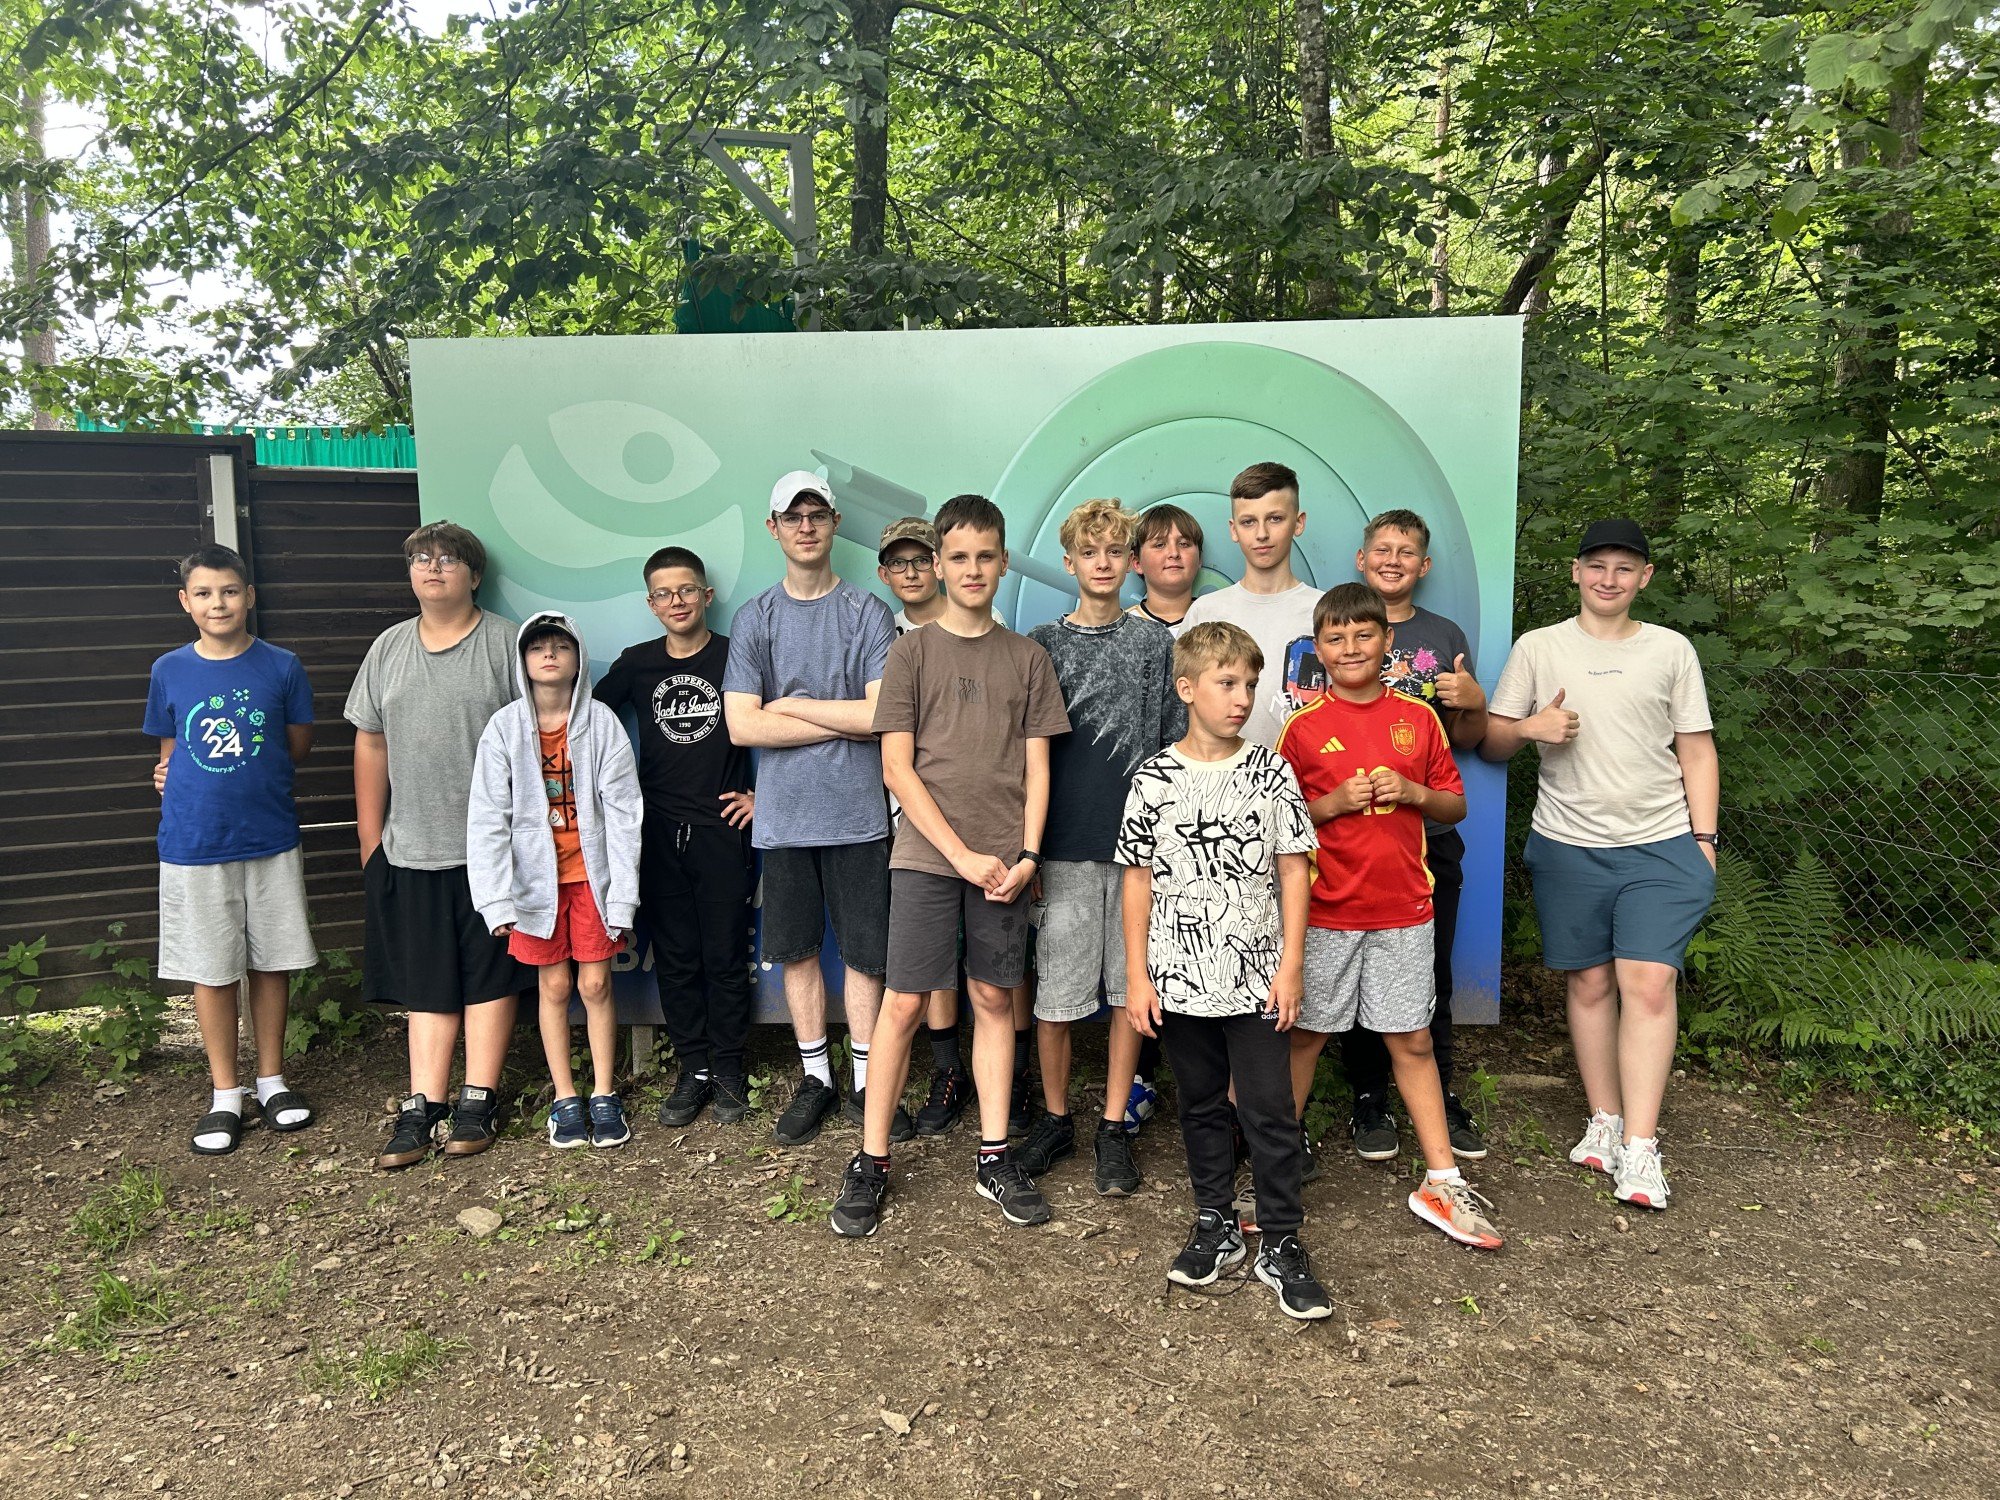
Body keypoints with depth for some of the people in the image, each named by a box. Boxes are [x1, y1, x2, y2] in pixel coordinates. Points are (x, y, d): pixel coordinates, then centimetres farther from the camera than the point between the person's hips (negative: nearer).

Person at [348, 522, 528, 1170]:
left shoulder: (506, 642, -2)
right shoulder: (389, 648, 12)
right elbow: (371, 743, 14)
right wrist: (369, 837, 10)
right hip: (410, 847, 4)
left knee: (489, 973, 4)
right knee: (426, 981, 7)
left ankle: (478, 1100, 12)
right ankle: (422, 1106, 12)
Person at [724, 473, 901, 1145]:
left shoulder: (868, 613, -1)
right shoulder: (755, 617, 4)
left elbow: (881, 715, -12)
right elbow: (741, 726, -6)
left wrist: (790, 706, -7)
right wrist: (843, 722, -8)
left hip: (856, 812, -2)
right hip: (784, 815, 2)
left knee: (865, 953, 5)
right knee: (796, 950, 12)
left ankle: (866, 1082, 20)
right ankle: (816, 1079, 27)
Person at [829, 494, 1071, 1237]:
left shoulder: (1026, 657, 9)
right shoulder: (913, 650, 2)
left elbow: (1037, 767, 8)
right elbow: (897, 767, -3)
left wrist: (1027, 854, -5)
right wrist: (962, 853, -10)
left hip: (1003, 860, 2)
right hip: (926, 854, -2)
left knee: (993, 999, 8)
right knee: (903, 1004, -1)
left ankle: (994, 1157, 19)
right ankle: (870, 1161, 11)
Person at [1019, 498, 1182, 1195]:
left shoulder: (1155, 643, 7)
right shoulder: (1041, 645, 6)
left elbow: (1175, 746, 8)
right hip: (1064, 847, 0)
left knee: (1131, 988, 6)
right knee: (1055, 992, 3)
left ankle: (1113, 1128, 19)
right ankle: (1055, 1119, 22)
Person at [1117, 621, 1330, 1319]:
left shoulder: (1271, 772, -2)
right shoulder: (1155, 779, -3)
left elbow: (1293, 869, 1)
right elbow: (1138, 879, 0)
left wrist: (1290, 965, -4)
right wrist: (1137, 975, -1)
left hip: (1257, 978, 0)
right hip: (1181, 979, 1)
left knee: (1269, 1110, 2)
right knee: (1202, 1105, 14)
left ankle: (1281, 1244, 16)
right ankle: (1216, 1226, 30)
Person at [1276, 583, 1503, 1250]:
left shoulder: (1418, 718, 5)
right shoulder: (1303, 728, -2)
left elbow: (1456, 806, 11)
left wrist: (1414, 792, -9)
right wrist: (1332, 803, -15)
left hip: (1403, 911, 2)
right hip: (1325, 912, -2)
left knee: (1412, 1041, 9)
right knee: (1305, 1036, 8)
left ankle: (1441, 1182, 19)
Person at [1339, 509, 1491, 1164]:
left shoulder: (1445, 637, 13)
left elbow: (1466, 741, 16)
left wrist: (1473, 704, -4)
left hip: (1429, 832, 2)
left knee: (1431, 971, 6)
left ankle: (1439, 1097, 21)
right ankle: (1369, 1099, 17)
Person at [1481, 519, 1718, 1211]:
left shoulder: (1672, 649, 8)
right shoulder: (1537, 648, 5)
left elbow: (1696, 749, 10)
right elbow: (1490, 741, 6)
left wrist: (1704, 837, 3)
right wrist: (1530, 726, -15)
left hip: (1662, 846, 0)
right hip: (1568, 846, 1)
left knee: (1647, 982, -9)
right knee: (1590, 983, 7)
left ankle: (1639, 1148, -4)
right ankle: (1604, 1121, 22)